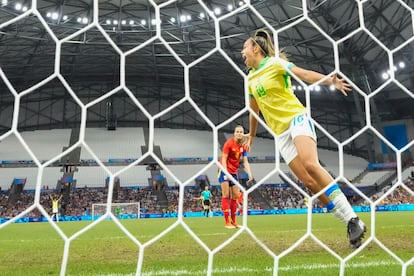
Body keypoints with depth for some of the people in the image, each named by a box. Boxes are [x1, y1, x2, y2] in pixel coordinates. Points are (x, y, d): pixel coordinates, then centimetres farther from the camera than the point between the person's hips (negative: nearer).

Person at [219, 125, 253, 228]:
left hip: (234, 172, 6)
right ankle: (227, 222, -12)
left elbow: (245, 161, 4)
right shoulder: (229, 143, -13)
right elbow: (223, 159, -15)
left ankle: (233, 221, 13)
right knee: (226, 195, -11)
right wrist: (226, 172, -25)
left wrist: (249, 173, -9)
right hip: (225, 170, -6)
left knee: (235, 196, 5)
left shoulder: (243, 146, 4)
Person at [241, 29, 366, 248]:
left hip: (296, 118, -5)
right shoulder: (251, 79, 18)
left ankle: (353, 220, -27)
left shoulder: (275, 63, 0)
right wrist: (252, 134, 41)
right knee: (310, 182, -10)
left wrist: (330, 80, -30)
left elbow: (304, 74, -13)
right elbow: (254, 109, 31)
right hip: (281, 134, 5)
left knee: (310, 164, -31)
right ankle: (353, 227, -7)